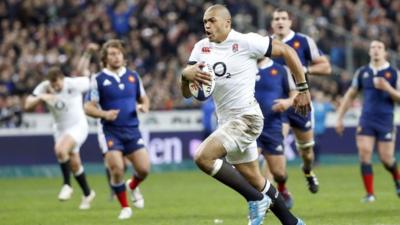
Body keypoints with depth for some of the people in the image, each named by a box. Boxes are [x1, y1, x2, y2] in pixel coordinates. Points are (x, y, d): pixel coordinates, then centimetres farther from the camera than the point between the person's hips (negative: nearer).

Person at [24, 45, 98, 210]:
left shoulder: (74, 84, -22)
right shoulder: (43, 88, -13)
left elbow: (94, 81, -9)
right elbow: (27, 105, -23)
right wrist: (41, 97, -35)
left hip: (78, 126, -5)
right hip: (60, 128, 5)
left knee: (60, 149, -31)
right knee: (74, 164, 11)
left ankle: (67, 185, -15)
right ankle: (87, 193, 32)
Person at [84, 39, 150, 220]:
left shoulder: (133, 76, 9)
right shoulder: (98, 80, -1)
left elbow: (143, 98, 19)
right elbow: (88, 107, -2)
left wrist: (144, 107, -4)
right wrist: (104, 114, -20)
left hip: (132, 130, 3)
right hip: (111, 132, -3)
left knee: (144, 168, -6)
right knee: (117, 170, -14)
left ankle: (133, 186, 30)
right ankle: (124, 207, 6)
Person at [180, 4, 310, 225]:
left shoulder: (246, 42, -13)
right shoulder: (201, 48, 5)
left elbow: (286, 51, -6)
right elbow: (186, 92, 2)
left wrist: (303, 89, -4)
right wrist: (186, 74, -21)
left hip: (246, 117, -7)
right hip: (226, 121, 7)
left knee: (203, 157, -24)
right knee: (255, 181, 14)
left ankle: (256, 200, -12)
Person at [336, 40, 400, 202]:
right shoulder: (362, 72, 8)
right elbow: (350, 94, 16)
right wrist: (340, 117, 12)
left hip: (386, 122, -2)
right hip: (366, 120, 2)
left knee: (386, 158, 0)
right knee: (364, 154, -11)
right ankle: (369, 193, -4)